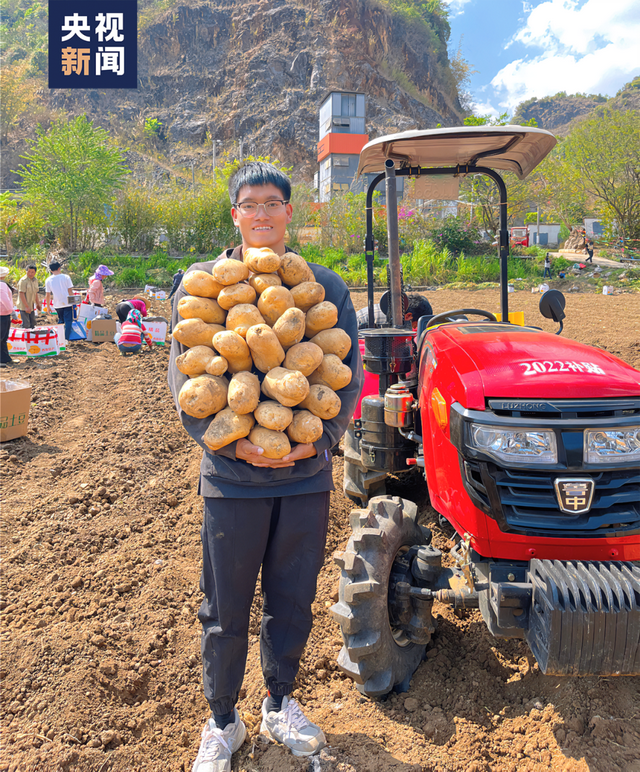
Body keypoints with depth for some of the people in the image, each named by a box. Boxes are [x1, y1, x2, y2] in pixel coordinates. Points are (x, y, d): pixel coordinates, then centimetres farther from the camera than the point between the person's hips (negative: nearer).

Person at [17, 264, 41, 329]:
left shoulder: (35, 280, 9)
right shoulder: (23, 280, -15)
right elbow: (21, 294, -19)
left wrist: (38, 303, 16)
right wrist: (26, 306, -21)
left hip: (31, 306, 8)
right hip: (24, 306, -8)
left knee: (32, 324, 12)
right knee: (26, 325, -9)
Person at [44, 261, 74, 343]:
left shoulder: (48, 280, 1)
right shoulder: (66, 277, -5)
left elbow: (48, 295, 2)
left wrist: (48, 306, 12)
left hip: (57, 305, 3)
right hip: (67, 303, -3)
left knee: (61, 321, 19)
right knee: (68, 321, 2)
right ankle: (66, 339, -5)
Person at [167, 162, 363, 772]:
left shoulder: (326, 286, 3)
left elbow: (348, 373, 2)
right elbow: (184, 379, -3)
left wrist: (318, 438, -13)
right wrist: (234, 443, -16)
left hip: (307, 475, 2)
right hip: (231, 478, -1)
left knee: (293, 602, 16)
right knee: (225, 610, 11)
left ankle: (280, 704, 41)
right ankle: (222, 721, 36)